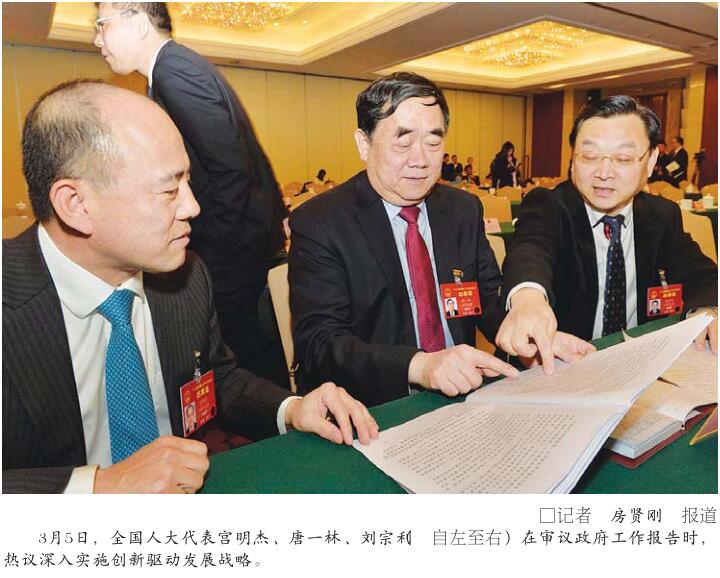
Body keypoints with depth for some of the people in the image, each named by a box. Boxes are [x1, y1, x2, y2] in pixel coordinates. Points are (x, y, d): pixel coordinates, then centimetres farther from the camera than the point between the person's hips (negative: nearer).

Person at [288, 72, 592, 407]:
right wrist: (419, 365, -34)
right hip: (373, 412, -5)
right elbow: (318, 343, -18)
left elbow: (490, 299, 10)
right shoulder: (317, 225, -10)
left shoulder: (464, 210, 9)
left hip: (462, 398, 6)